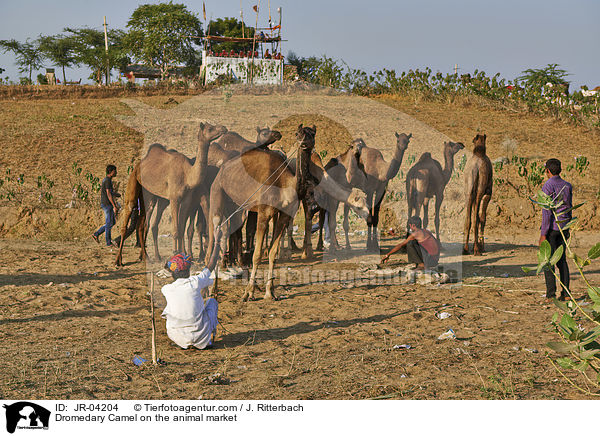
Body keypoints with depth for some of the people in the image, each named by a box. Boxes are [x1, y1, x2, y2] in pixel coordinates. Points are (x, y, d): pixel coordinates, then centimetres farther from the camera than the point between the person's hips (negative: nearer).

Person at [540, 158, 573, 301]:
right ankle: (565, 293, 8)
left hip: (551, 227, -6)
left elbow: (547, 211, -16)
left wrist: (543, 233, -14)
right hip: (563, 227, 6)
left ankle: (551, 294, -5)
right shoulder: (568, 186, 8)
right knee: (562, 259, 11)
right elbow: (569, 208, 14)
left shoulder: (548, 186, -12)